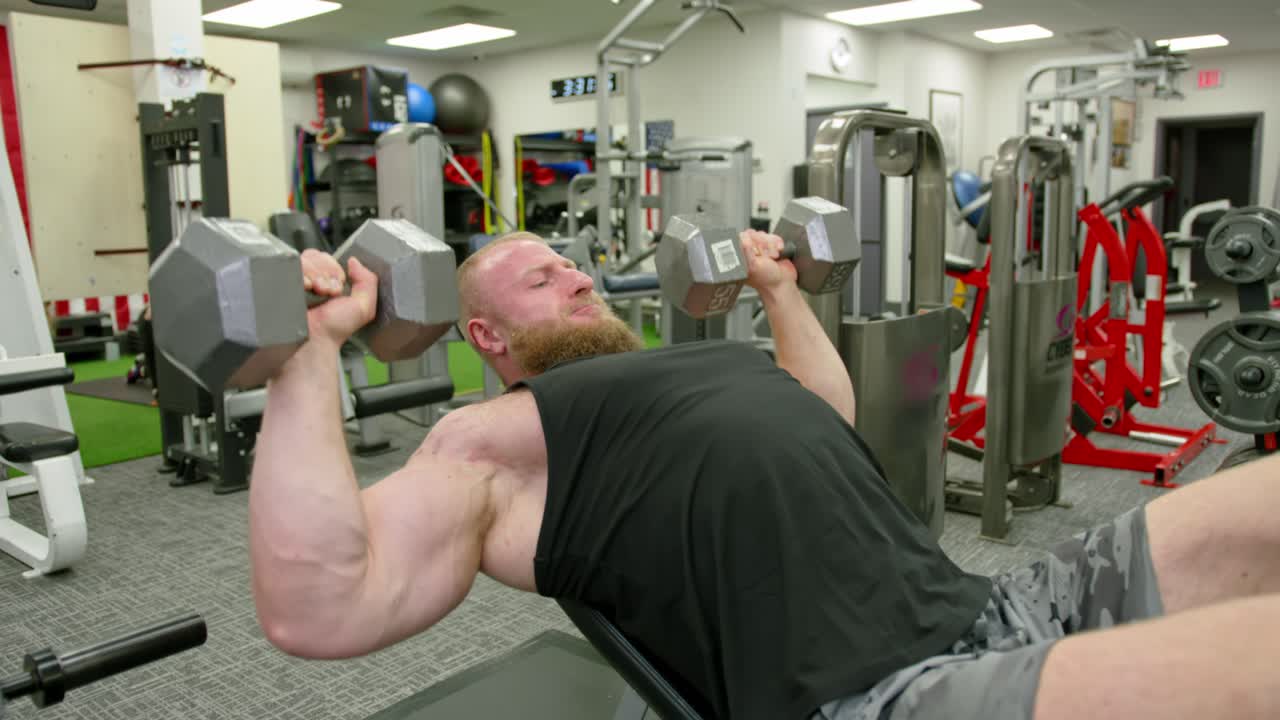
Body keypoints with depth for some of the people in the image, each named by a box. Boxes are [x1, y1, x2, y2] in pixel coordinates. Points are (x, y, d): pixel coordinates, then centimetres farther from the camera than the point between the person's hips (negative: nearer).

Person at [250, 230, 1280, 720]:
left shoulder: (708, 356, 28)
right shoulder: (497, 441, 5)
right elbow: (316, 607, -7)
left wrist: (781, 290, 42)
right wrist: (313, 350, -7)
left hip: (989, 607, 9)